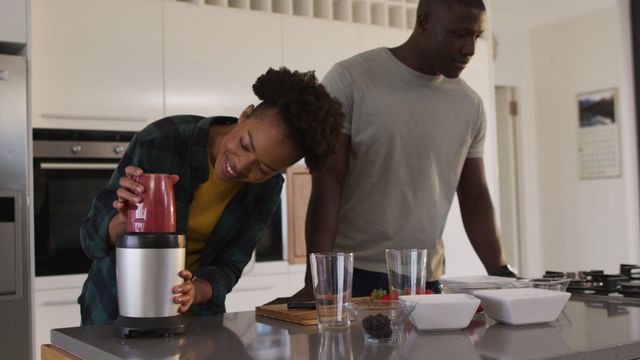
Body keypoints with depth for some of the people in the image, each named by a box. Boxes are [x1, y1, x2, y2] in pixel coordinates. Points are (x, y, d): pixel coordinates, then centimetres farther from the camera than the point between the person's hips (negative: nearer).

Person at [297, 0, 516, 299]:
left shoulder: (470, 105, 5)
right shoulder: (349, 80, -8)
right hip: (350, 276, -3)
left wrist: (501, 274, 2)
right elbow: (327, 185, -11)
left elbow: (474, 199, 12)